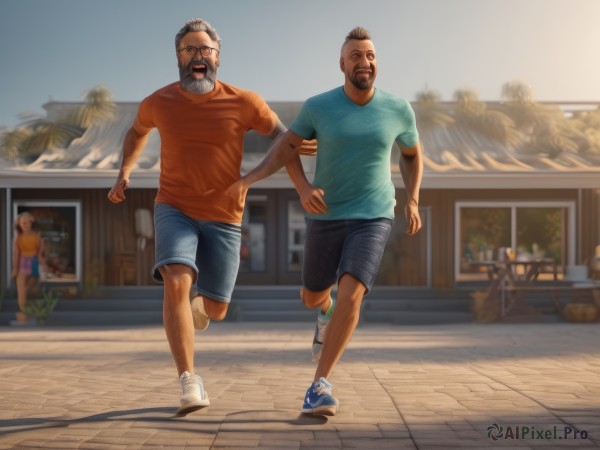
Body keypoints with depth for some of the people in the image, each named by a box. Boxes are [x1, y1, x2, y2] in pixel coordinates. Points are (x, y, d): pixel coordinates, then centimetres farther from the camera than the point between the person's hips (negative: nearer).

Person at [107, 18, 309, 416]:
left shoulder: (244, 102, -10)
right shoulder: (158, 102, -3)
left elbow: (288, 143, -4)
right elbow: (138, 131, 21)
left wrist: (249, 179, -16)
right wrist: (124, 173, 7)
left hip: (223, 218, 0)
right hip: (175, 209, 0)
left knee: (216, 310, 6)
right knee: (176, 283, -26)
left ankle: (198, 304, 46)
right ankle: (189, 381, -18)